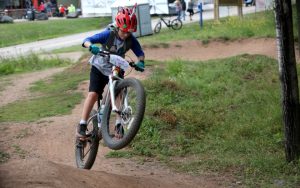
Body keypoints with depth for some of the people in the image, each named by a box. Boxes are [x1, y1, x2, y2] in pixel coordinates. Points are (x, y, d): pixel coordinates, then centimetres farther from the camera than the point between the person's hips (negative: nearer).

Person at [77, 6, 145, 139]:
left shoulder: (131, 40, -16)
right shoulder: (109, 34, -24)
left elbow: (140, 53, -7)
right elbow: (87, 40, -28)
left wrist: (140, 62, -29)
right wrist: (91, 46, -50)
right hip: (99, 68, -3)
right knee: (93, 94, -16)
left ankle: (119, 125, -6)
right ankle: (82, 126, -12)